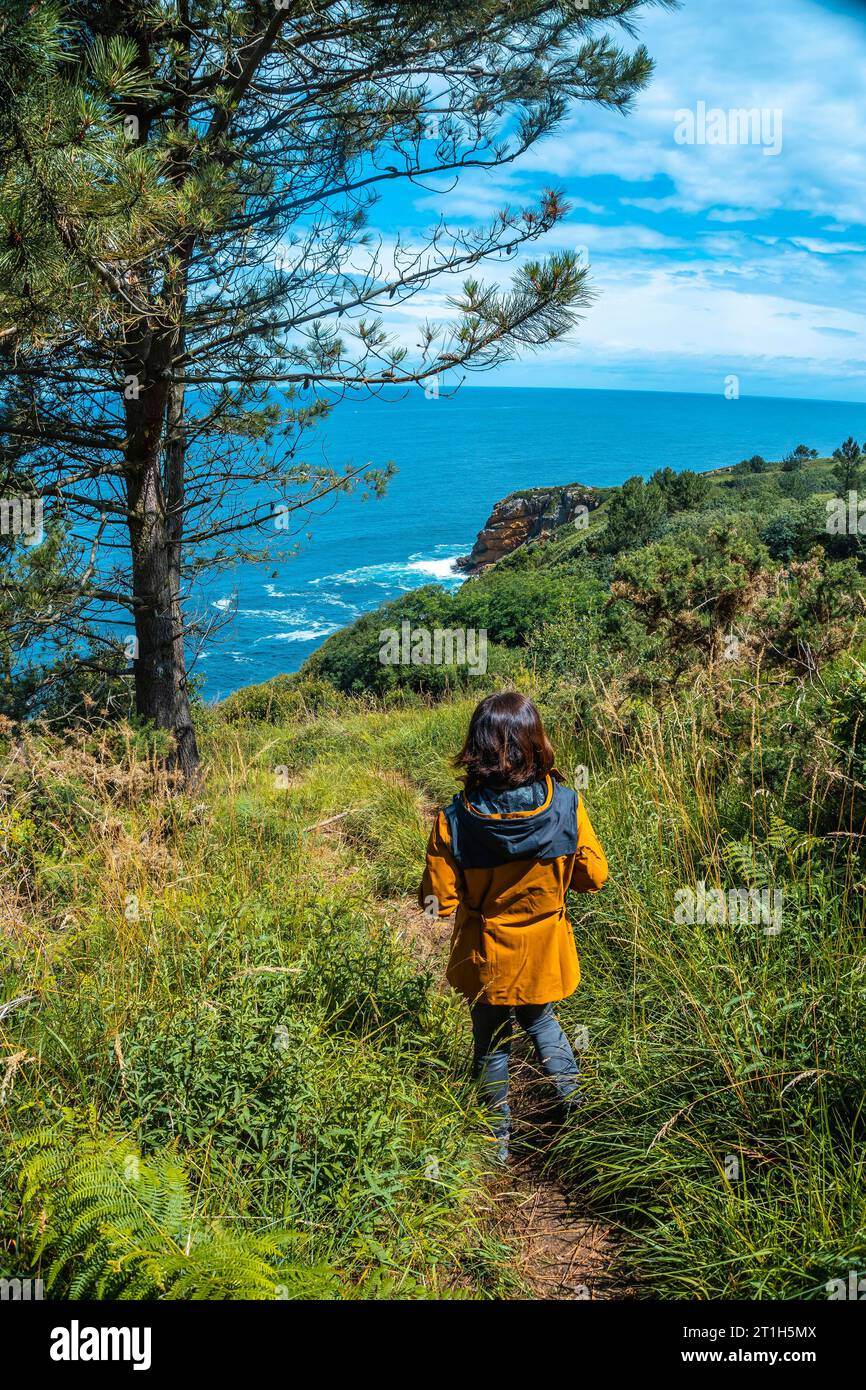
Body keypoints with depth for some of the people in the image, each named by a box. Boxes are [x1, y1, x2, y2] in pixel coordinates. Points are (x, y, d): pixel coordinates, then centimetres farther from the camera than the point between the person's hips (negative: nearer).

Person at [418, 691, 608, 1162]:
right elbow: (593, 877, -9)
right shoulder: (566, 806, -23)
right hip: (545, 953, 1)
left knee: (492, 1043, 22)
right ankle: (574, 1105, 35)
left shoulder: (454, 820, -26)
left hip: (487, 958, -1)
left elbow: (439, 901, -18)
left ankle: (501, 1141, 38)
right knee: (541, 1021, 31)